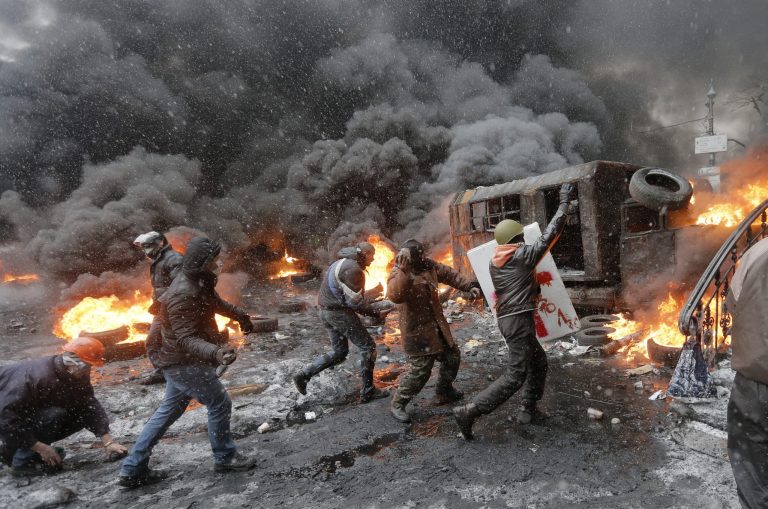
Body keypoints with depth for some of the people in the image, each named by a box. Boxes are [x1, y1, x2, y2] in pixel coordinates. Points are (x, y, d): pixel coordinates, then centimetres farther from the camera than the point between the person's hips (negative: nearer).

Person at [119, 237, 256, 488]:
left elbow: (216, 302, 24)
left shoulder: (200, 282, 2)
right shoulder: (182, 295, -29)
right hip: (185, 363, -10)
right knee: (219, 403, 1)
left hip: (181, 362, 10)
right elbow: (186, 339, -33)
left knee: (168, 411, 18)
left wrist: (239, 314, 32)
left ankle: (133, 469, 28)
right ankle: (224, 457, 20)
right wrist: (216, 353, -49)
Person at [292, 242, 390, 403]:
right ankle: (368, 391, 8)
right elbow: (355, 301, -20)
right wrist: (374, 312, -7)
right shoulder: (352, 268, -19)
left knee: (339, 353, 18)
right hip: (340, 313, -10)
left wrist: (369, 305, 14)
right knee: (368, 347, 2)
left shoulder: (343, 263, 14)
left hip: (327, 311, 10)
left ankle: (303, 375, 13)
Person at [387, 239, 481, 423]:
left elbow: (449, 274, 13)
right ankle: (398, 403, 13)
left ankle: (443, 391, 41)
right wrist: (404, 271, -50)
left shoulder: (428, 265, -1)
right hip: (417, 330, -8)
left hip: (436, 325, 8)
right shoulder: (398, 274, -21)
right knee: (420, 370, -8)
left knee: (452, 356, 18)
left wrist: (470, 285, 5)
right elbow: (395, 296, -41)